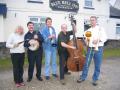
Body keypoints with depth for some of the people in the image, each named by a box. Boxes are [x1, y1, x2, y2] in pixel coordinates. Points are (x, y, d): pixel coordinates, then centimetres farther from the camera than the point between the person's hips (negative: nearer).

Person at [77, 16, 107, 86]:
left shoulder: (100, 29, 3)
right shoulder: (88, 30, 14)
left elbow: (105, 38, -7)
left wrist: (98, 40, -22)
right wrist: (86, 40, -5)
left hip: (98, 49, -3)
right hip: (90, 49, 3)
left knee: (97, 65, 5)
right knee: (86, 64, 5)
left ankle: (95, 79, 20)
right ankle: (83, 77, 19)